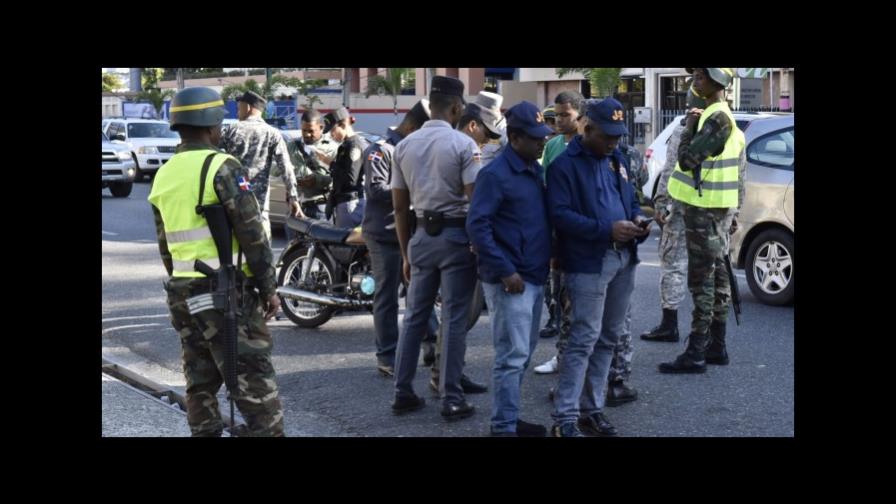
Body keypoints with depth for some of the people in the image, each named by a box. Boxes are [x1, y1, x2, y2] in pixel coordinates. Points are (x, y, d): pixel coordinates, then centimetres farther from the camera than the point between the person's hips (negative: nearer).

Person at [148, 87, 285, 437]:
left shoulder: (163, 176, 11)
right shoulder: (222, 168, -11)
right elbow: (252, 234, -14)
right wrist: (269, 288, -7)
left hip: (182, 293, 7)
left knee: (200, 382, 14)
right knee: (254, 382, -6)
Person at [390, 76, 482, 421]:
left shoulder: (404, 146, 6)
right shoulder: (463, 144, -10)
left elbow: (399, 206, 10)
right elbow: (475, 200, -13)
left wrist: (405, 253, 16)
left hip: (422, 235, 5)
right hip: (456, 235, -5)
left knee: (415, 316, 12)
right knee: (454, 319, 0)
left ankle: (403, 393, 15)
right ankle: (451, 399, 2)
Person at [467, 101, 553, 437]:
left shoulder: (535, 170, 12)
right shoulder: (495, 174, -14)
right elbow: (477, 226, -18)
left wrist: (551, 255, 11)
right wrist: (505, 271, -20)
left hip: (535, 276, 9)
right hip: (510, 279, -9)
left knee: (525, 352, 15)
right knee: (512, 355, -7)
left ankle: (509, 416, 25)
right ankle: (503, 427, 0)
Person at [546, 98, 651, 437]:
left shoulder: (615, 160, 15)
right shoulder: (565, 165, -9)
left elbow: (630, 199, 23)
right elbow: (560, 214, -18)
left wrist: (638, 219, -1)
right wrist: (607, 230, -25)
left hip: (623, 259, 8)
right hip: (589, 263, -8)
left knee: (608, 338, 12)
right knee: (584, 339, -11)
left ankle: (592, 409, 21)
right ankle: (565, 418, -8)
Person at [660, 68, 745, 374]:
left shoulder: (717, 118, -18)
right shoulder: (723, 115, 15)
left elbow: (687, 159, -23)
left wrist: (689, 128, -10)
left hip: (706, 211, -10)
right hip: (718, 209, 10)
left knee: (702, 281, -9)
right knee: (717, 278, 13)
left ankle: (696, 354, -7)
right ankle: (716, 347, 20)